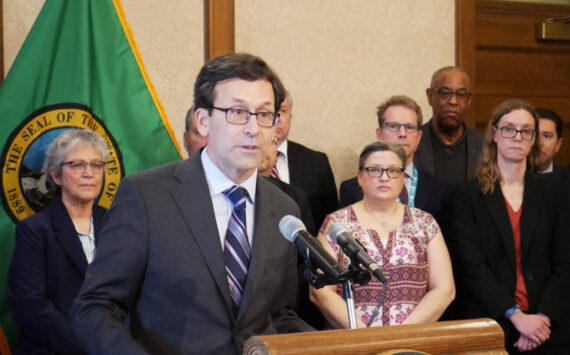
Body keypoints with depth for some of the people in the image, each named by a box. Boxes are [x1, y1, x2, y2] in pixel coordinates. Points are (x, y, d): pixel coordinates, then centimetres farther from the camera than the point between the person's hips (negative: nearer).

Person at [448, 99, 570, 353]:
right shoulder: (467, 195, 1)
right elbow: (471, 265, -8)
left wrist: (543, 317, -11)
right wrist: (516, 315, -16)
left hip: (547, 328, 2)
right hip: (490, 327, -2)